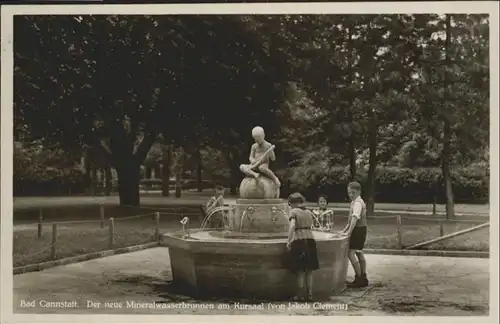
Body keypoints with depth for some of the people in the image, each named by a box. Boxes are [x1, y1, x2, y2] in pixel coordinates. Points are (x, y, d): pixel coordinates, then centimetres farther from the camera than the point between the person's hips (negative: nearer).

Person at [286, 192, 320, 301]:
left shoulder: (294, 211, -3)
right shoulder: (309, 212, 14)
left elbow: (292, 226, -17)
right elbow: (309, 226, 16)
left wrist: (289, 241, -15)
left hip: (298, 240, -5)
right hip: (310, 240, 5)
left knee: (300, 271, 1)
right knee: (309, 270, 10)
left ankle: (300, 295, 5)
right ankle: (309, 294, 11)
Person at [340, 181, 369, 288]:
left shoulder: (357, 203, -18)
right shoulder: (355, 202, 13)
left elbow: (355, 218, -29)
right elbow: (351, 219, 22)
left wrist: (349, 232, -33)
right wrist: (345, 230, 19)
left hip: (358, 230, -11)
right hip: (360, 230, 11)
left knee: (351, 253, -13)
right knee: (359, 253, 18)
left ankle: (359, 279, -9)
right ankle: (363, 278, 27)